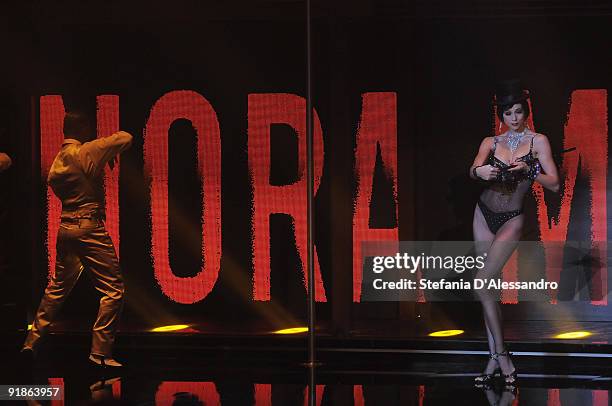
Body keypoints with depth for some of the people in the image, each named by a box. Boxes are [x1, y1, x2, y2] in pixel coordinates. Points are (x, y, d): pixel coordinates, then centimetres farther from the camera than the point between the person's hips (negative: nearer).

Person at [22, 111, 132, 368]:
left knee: (57, 287, 22)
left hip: (65, 228, 8)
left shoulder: (57, 161, 12)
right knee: (113, 289, -4)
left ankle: (32, 341, 26)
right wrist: (110, 149, 12)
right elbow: (125, 138, -10)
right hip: (90, 228, -8)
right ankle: (100, 352, -7)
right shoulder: (87, 152, -11)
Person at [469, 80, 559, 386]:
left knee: (481, 283, -16)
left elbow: (554, 184, -7)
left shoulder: (538, 141, -1)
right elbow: (473, 170, -12)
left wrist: (527, 169, -23)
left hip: (512, 220, -4)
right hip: (484, 214, 4)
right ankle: (497, 356, 6)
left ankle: (498, 354, -6)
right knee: (490, 285, 2)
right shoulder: (491, 142, 6)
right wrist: (480, 171, -36)